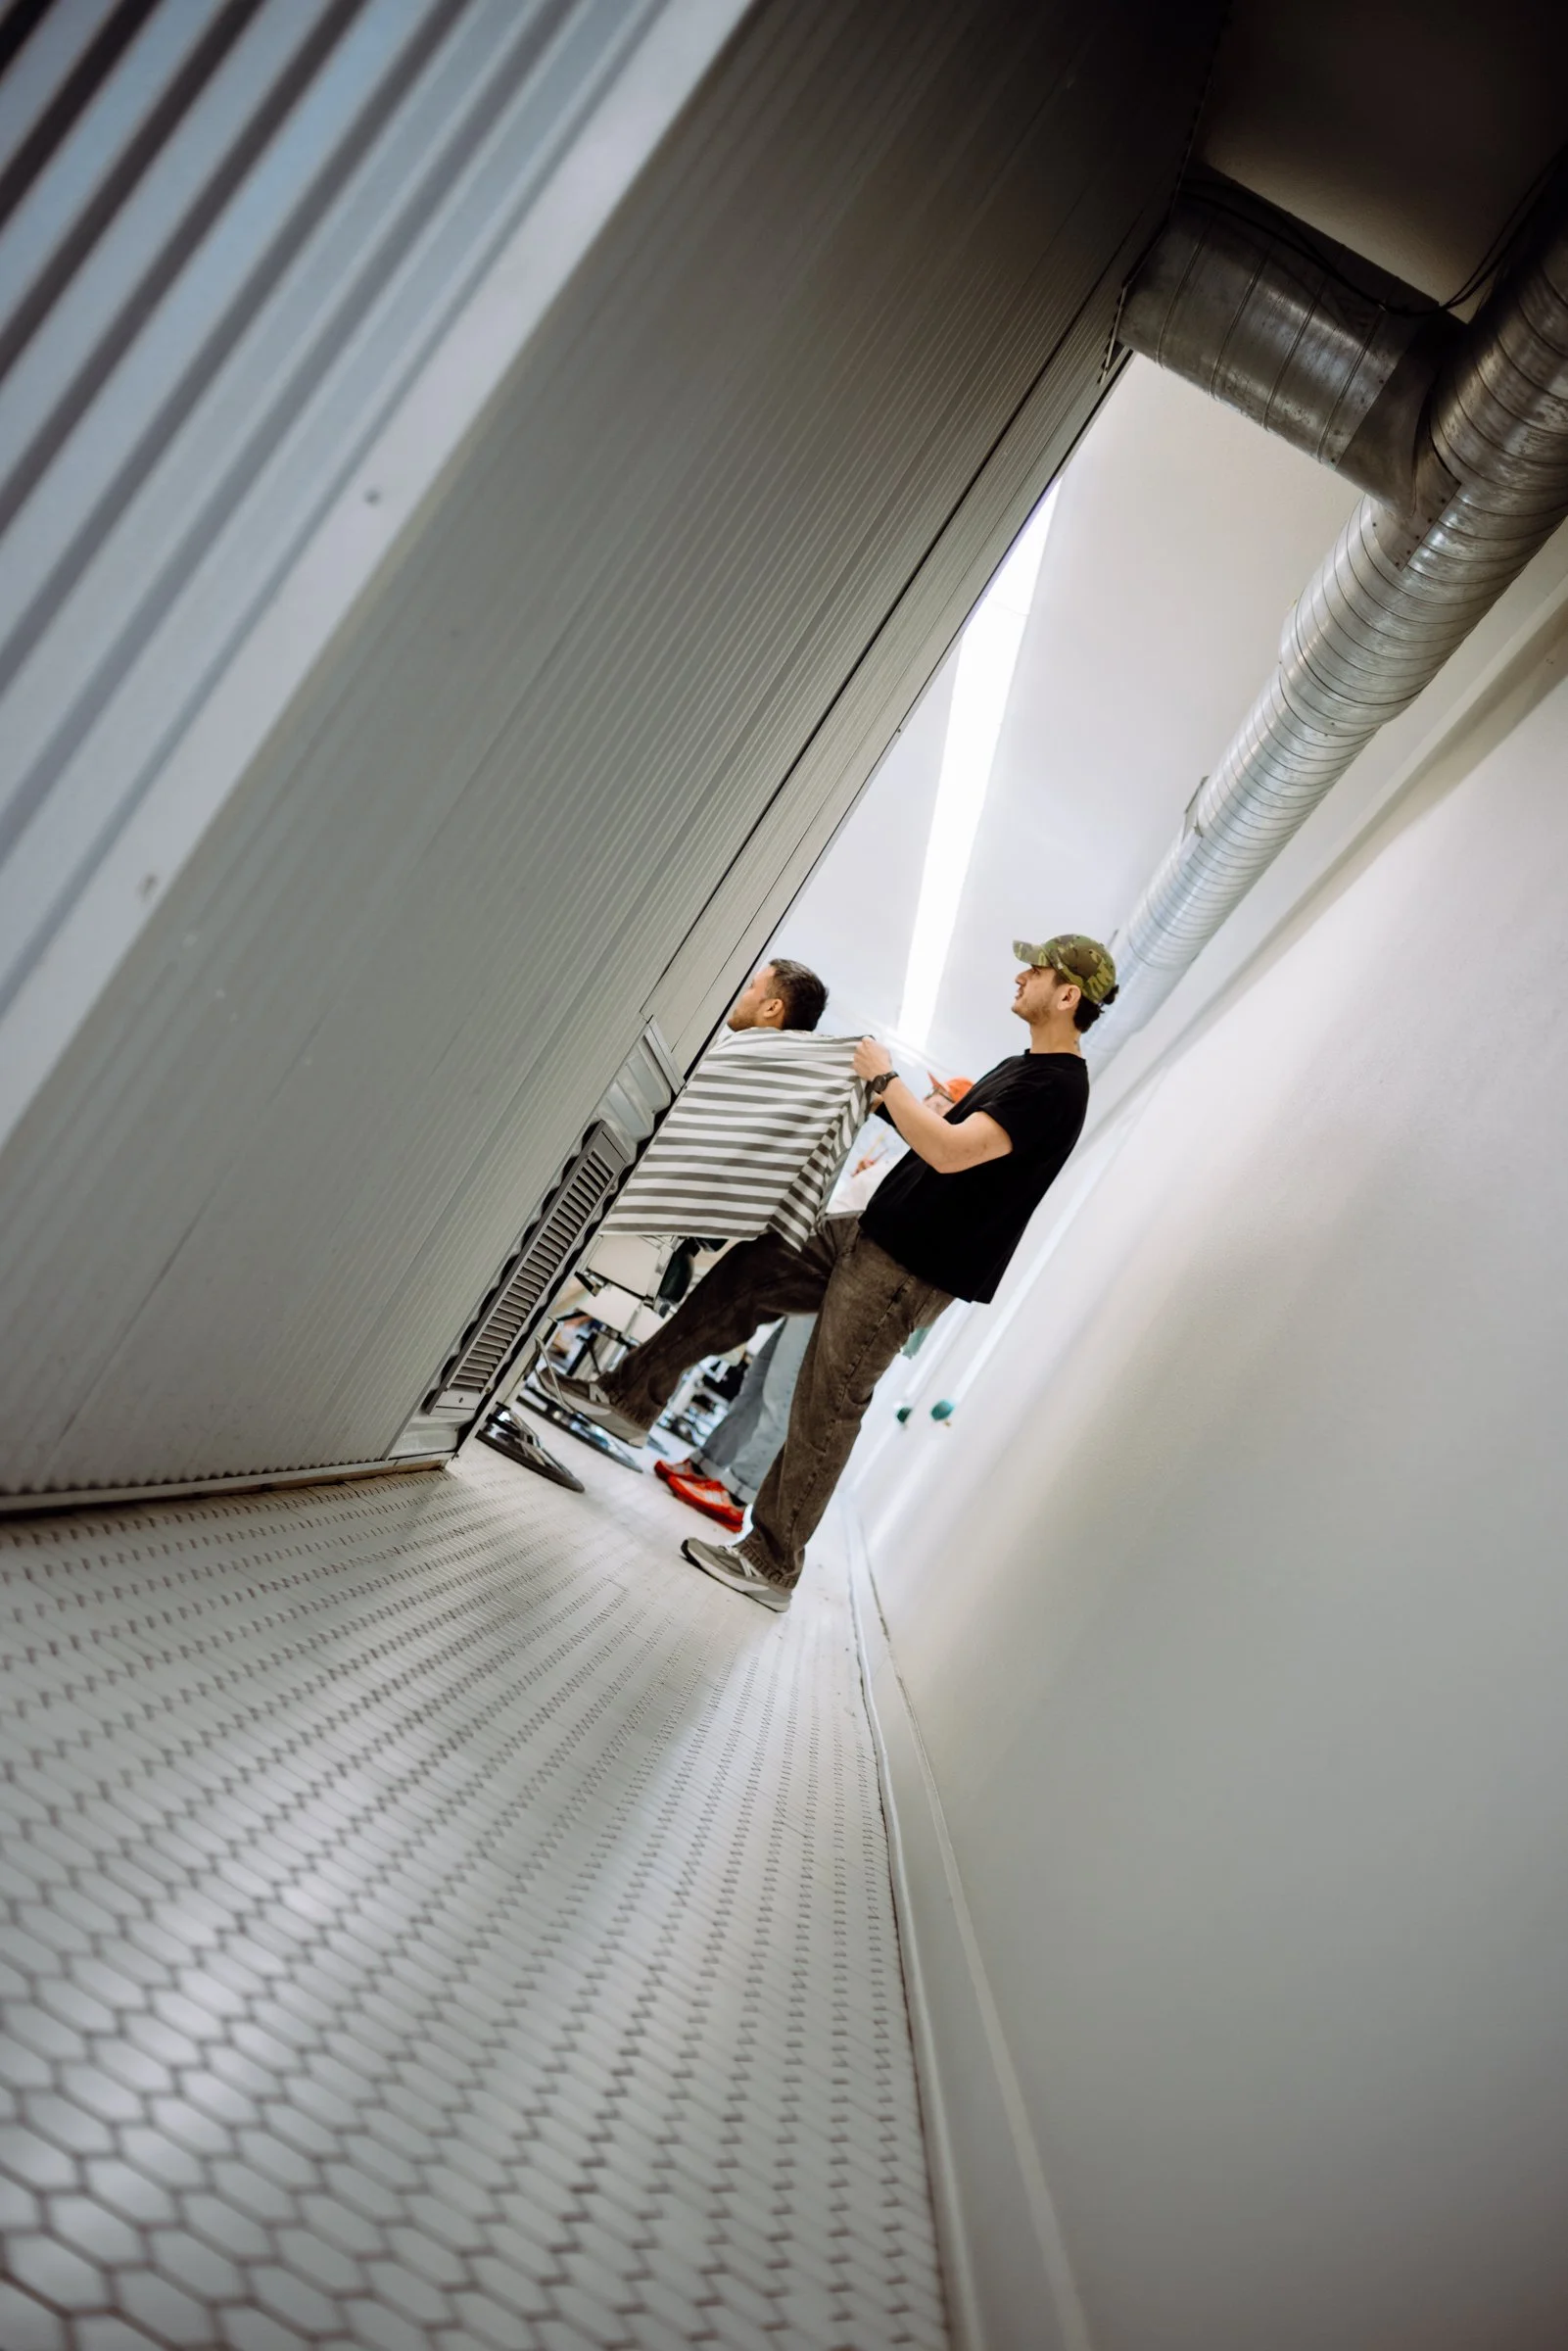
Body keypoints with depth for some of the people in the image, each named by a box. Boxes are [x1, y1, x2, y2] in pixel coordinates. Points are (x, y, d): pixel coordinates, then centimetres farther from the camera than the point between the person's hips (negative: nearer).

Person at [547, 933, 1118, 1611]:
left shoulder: (1058, 1086, -17)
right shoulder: (1019, 1069, 16)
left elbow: (951, 1151, -27)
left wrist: (885, 1078, -16)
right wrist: (890, 1099, 10)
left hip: (907, 1273, -10)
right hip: (873, 1233, 10)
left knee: (825, 1413, -3)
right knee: (745, 1271, 10)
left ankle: (771, 1565, 11)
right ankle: (632, 1397, 21)